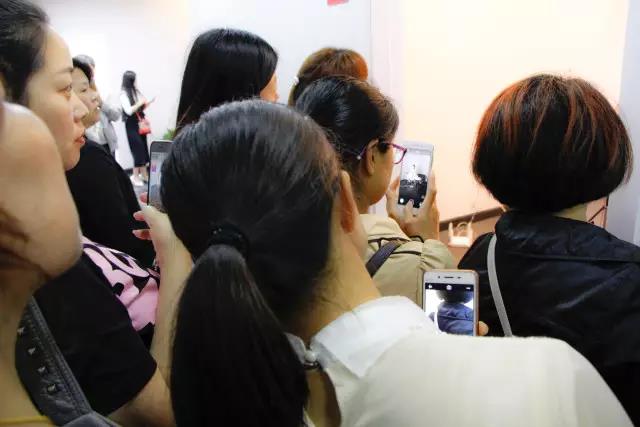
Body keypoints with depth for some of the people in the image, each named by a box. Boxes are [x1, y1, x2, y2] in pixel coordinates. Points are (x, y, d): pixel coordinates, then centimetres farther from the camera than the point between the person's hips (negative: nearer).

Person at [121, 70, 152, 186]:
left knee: (144, 148, 7)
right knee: (138, 150, -5)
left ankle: (144, 174, 15)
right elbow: (129, 111, -17)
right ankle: (135, 176, 5)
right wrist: (140, 103, -15)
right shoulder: (123, 94, -12)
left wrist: (146, 104, -1)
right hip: (132, 125, -6)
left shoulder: (136, 92, 5)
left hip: (140, 123, 6)